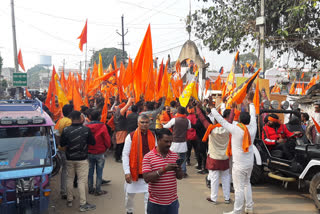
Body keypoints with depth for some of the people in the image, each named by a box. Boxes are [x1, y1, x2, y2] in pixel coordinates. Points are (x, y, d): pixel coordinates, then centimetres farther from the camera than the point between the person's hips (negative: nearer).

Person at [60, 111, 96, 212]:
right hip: (82, 159, -2)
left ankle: (69, 201, 28)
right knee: (82, 181, 2)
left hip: (70, 159, 3)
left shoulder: (66, 130, -8)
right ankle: (83, 204, 4)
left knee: (69, 179, 17)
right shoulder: (86, 129, -13)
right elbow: (93, 143, -4)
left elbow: (62, 144, 1)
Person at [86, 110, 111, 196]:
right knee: (99, 172, 7)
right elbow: (107, 140, -11)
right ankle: (98, 190, 12)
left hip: (89, 153, 3)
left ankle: (90, 189, 24)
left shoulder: (87, 126, -6)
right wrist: (107, 147, 9)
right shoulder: (102, 126, -14)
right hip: (100, 153, -3)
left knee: (90, 171, 15)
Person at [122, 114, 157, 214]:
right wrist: (127, 172, -11)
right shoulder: (131, 136, -6)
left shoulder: (153, 136, 2)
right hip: (133, 172, 0)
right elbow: (125, 155, -5)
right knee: (130, 195, 17)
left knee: (149, 197, -3)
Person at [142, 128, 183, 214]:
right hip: (155, 203, -3)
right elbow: (147, 178, -17)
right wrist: (164, 169, -26)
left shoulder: (175, 156, 5)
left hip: (173, 201, 3)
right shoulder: (148, 157, -9)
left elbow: (180, 177, 8)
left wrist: (177, 170, -15)